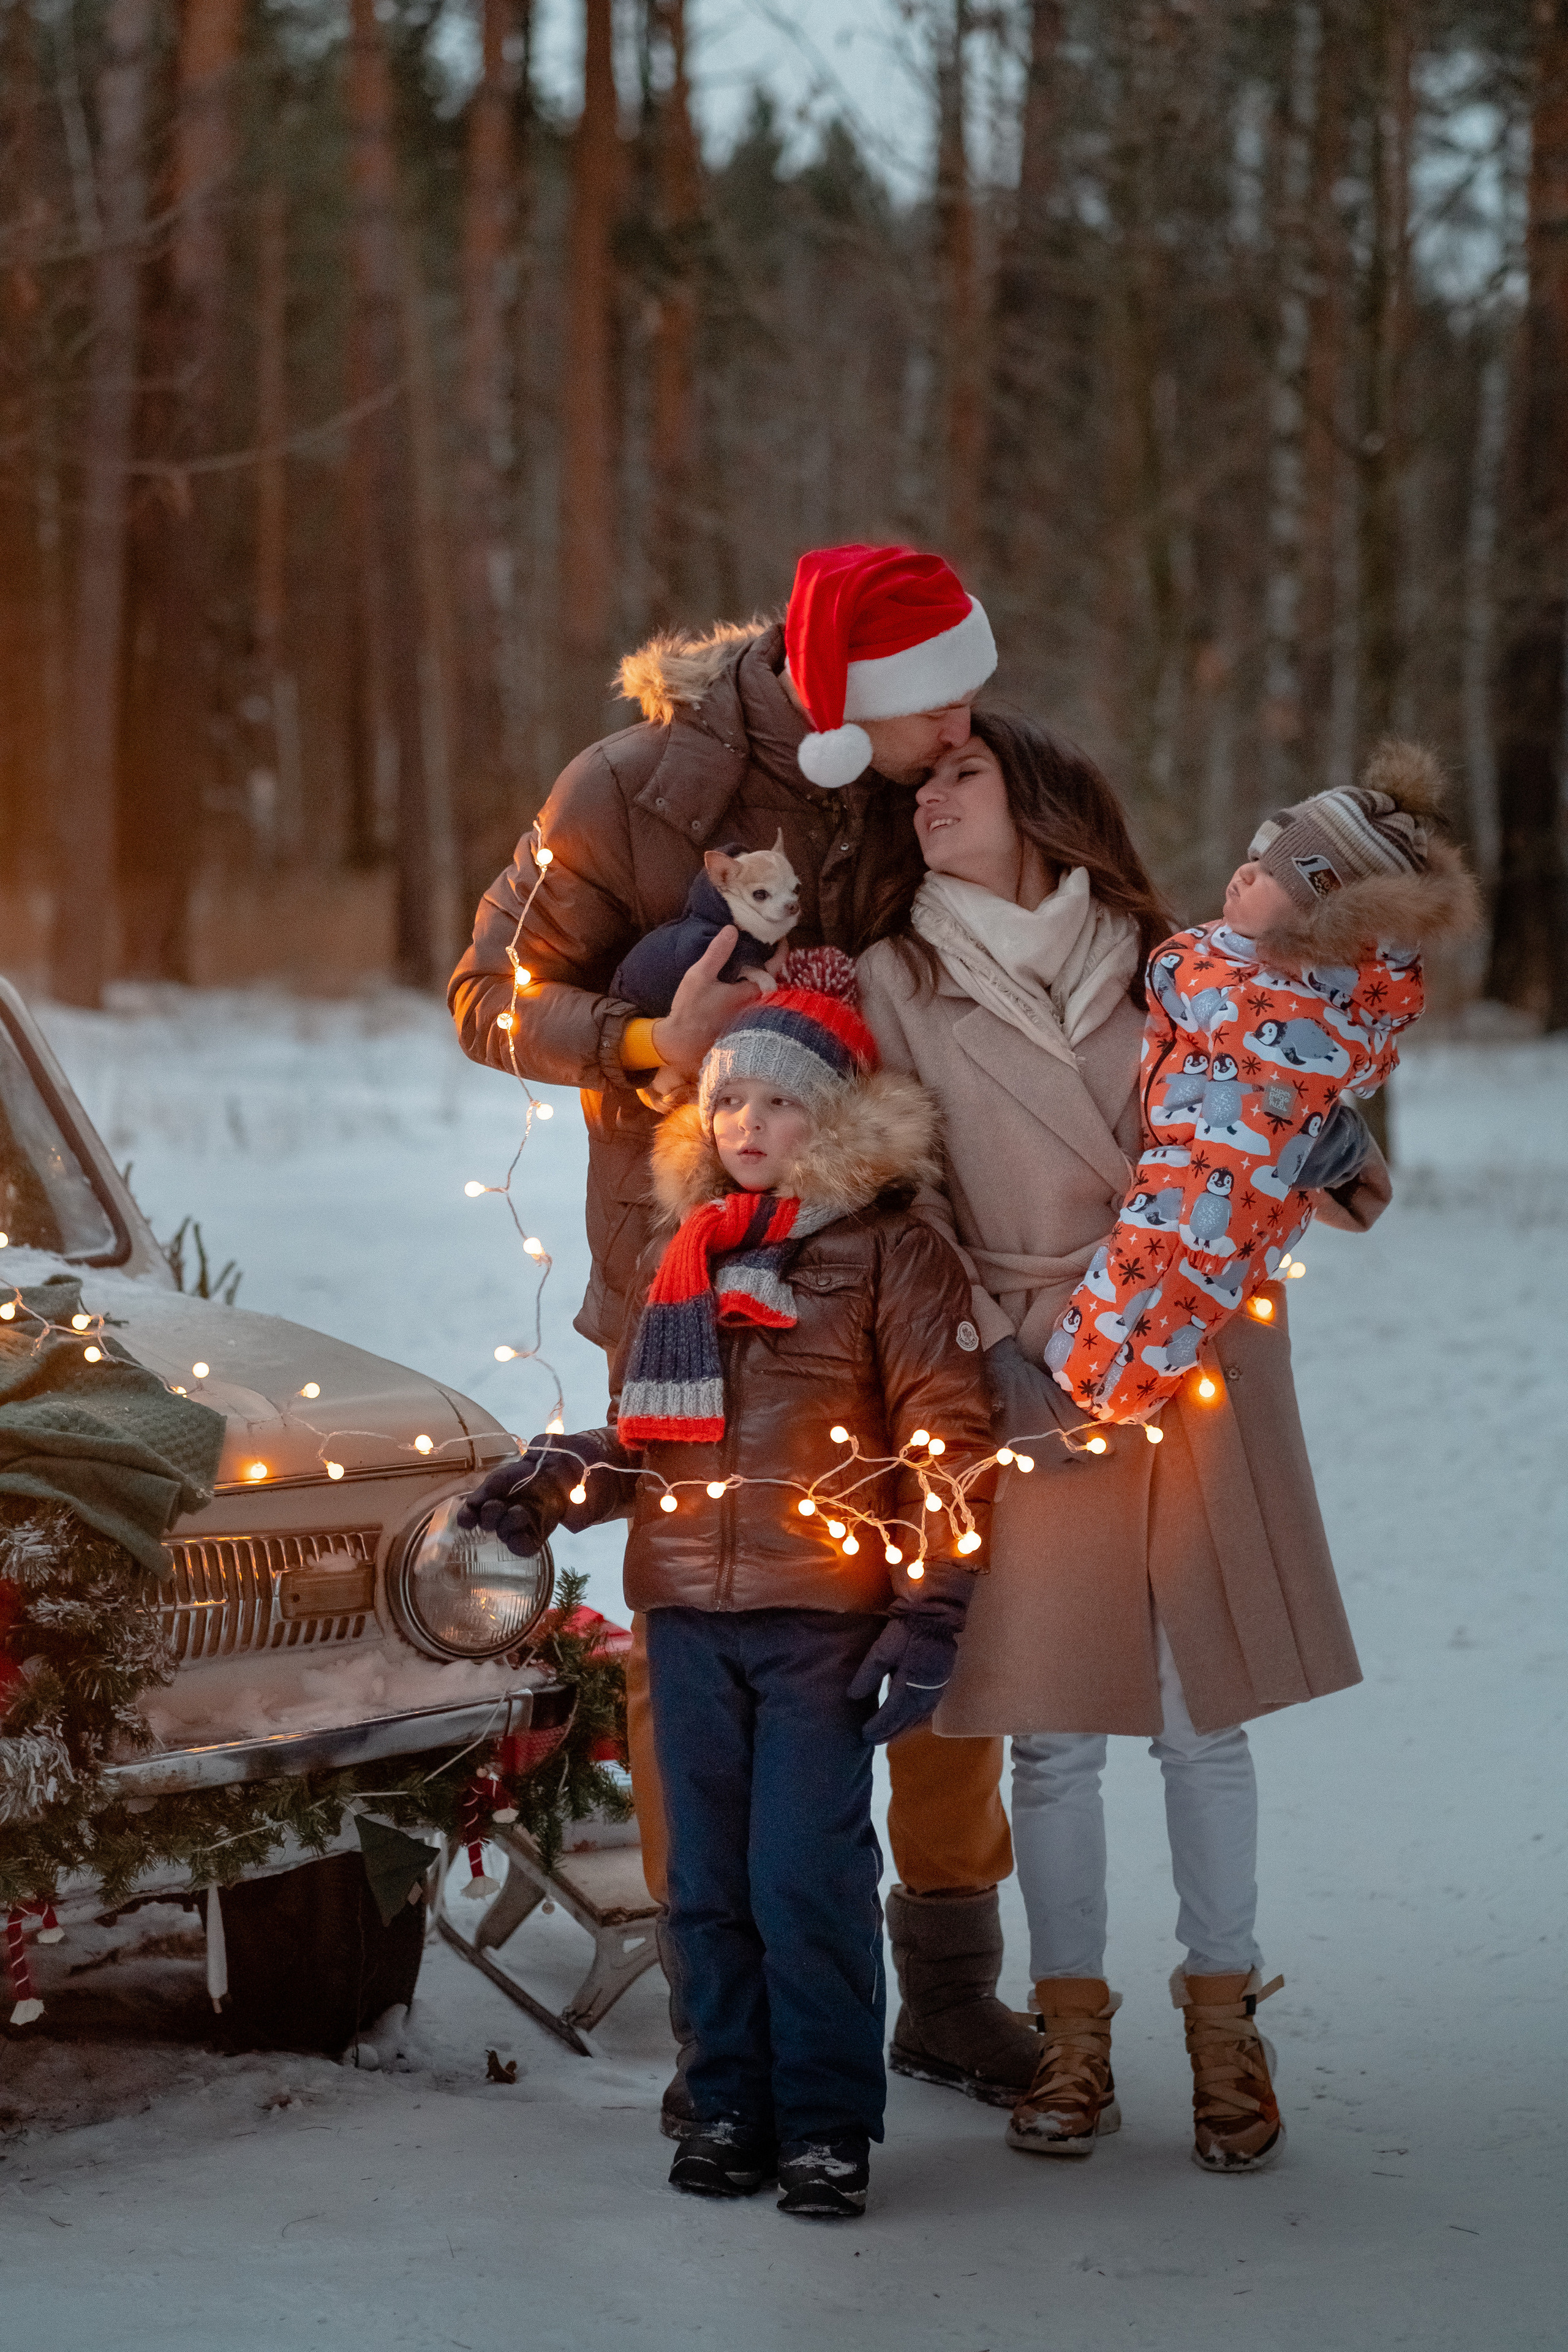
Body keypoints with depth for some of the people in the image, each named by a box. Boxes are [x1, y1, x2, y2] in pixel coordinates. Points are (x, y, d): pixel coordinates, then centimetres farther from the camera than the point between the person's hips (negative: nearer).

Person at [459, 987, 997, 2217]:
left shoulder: (894, 1253, -1)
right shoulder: (687, 1256, 17)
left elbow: (948, 1445, -4)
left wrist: (930, 1611, -10)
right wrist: (549, 1484, 7)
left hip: (824, 1619, -5)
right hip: (687, 1617, 5)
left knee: (807, 1875, -7)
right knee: (710, 1876, 6)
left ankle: (827, 2120, 3)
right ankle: (732, 2103, 15)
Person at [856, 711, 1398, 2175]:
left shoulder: (1166, 963, 7)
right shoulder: (899, 979, 3)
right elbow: (907, 1198, 0)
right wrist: (996, 1355, -9)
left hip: (1197, 1368, 1)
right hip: (1032, 1377, 0)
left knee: (1203, 1715, 4)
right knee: (1050, 1727, 2)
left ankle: (1223, 2026, 16)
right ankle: (1073, 2033, 15)